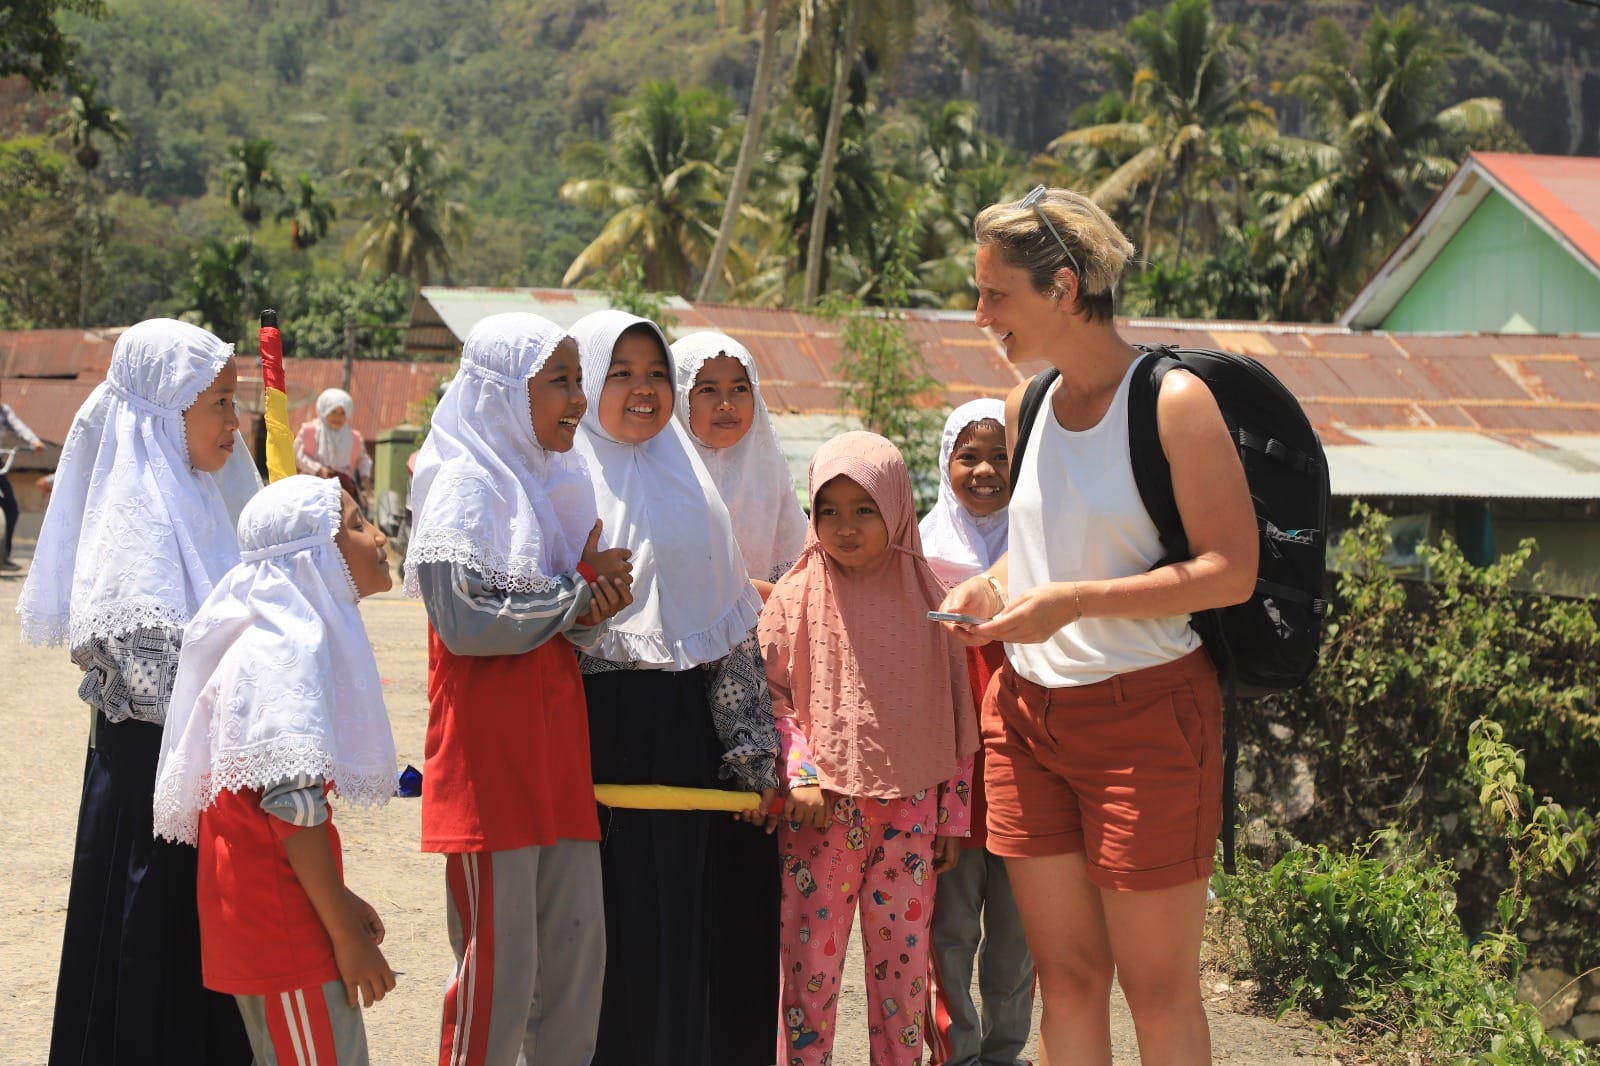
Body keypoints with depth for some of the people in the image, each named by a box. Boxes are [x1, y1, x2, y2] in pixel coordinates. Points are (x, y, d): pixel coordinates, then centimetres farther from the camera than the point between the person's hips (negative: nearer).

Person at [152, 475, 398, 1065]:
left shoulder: (302, 634, 14)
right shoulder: (287, 648, -17)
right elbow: (292, 806, -22)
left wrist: (336, 897, 19)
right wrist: (346, 933, -18)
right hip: (281, 919, -10)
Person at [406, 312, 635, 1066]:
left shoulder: (557, 481, 16)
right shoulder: (466, 483, -9)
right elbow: (465, 620, -19)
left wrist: (594, 613, -5)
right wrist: (579, 593, -10)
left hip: (557, 748, 8)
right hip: (489, 755, -8)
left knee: (577, 950, 9)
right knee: (498, 968, -3)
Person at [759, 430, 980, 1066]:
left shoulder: (926, 598, 5)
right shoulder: (796, 598, 2)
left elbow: (953, 715, 7)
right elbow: (772, 695, 2)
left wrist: (953, 815, 6)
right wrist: (801, 773, -11)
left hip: (909, 810, 1)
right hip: (821, 811, -1)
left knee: (903, 962, 6)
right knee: (808, 961, 1)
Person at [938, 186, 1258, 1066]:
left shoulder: (1172, 401, -11)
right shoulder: (1026, 407, 10)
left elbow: (1232, 569, -16)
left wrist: (1074, 602, -22)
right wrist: (991, 585, 3)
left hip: (1143, 714, -6)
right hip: (1027, 713, 6)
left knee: (1159, 992, 1)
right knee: (1066, 979, 11)